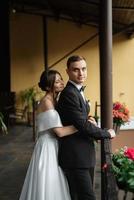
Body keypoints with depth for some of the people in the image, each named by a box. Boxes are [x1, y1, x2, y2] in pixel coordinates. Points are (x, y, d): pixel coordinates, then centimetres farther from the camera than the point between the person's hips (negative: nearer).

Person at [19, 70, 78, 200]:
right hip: (48, 148, -9)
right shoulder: (47, 102, -18)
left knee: (54, 185, 15)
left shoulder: (53, 101, 10)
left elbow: (61, 123, 10)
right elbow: (60, 131, -23)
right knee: (48, 186, 0)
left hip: (54, 146, 9)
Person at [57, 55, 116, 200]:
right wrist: (107, 134, -9)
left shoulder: (77, 91, 14)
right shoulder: (69, 93, -18)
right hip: (75, 157, -10)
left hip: (84, 155, 10)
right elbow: (83, 126, -21)